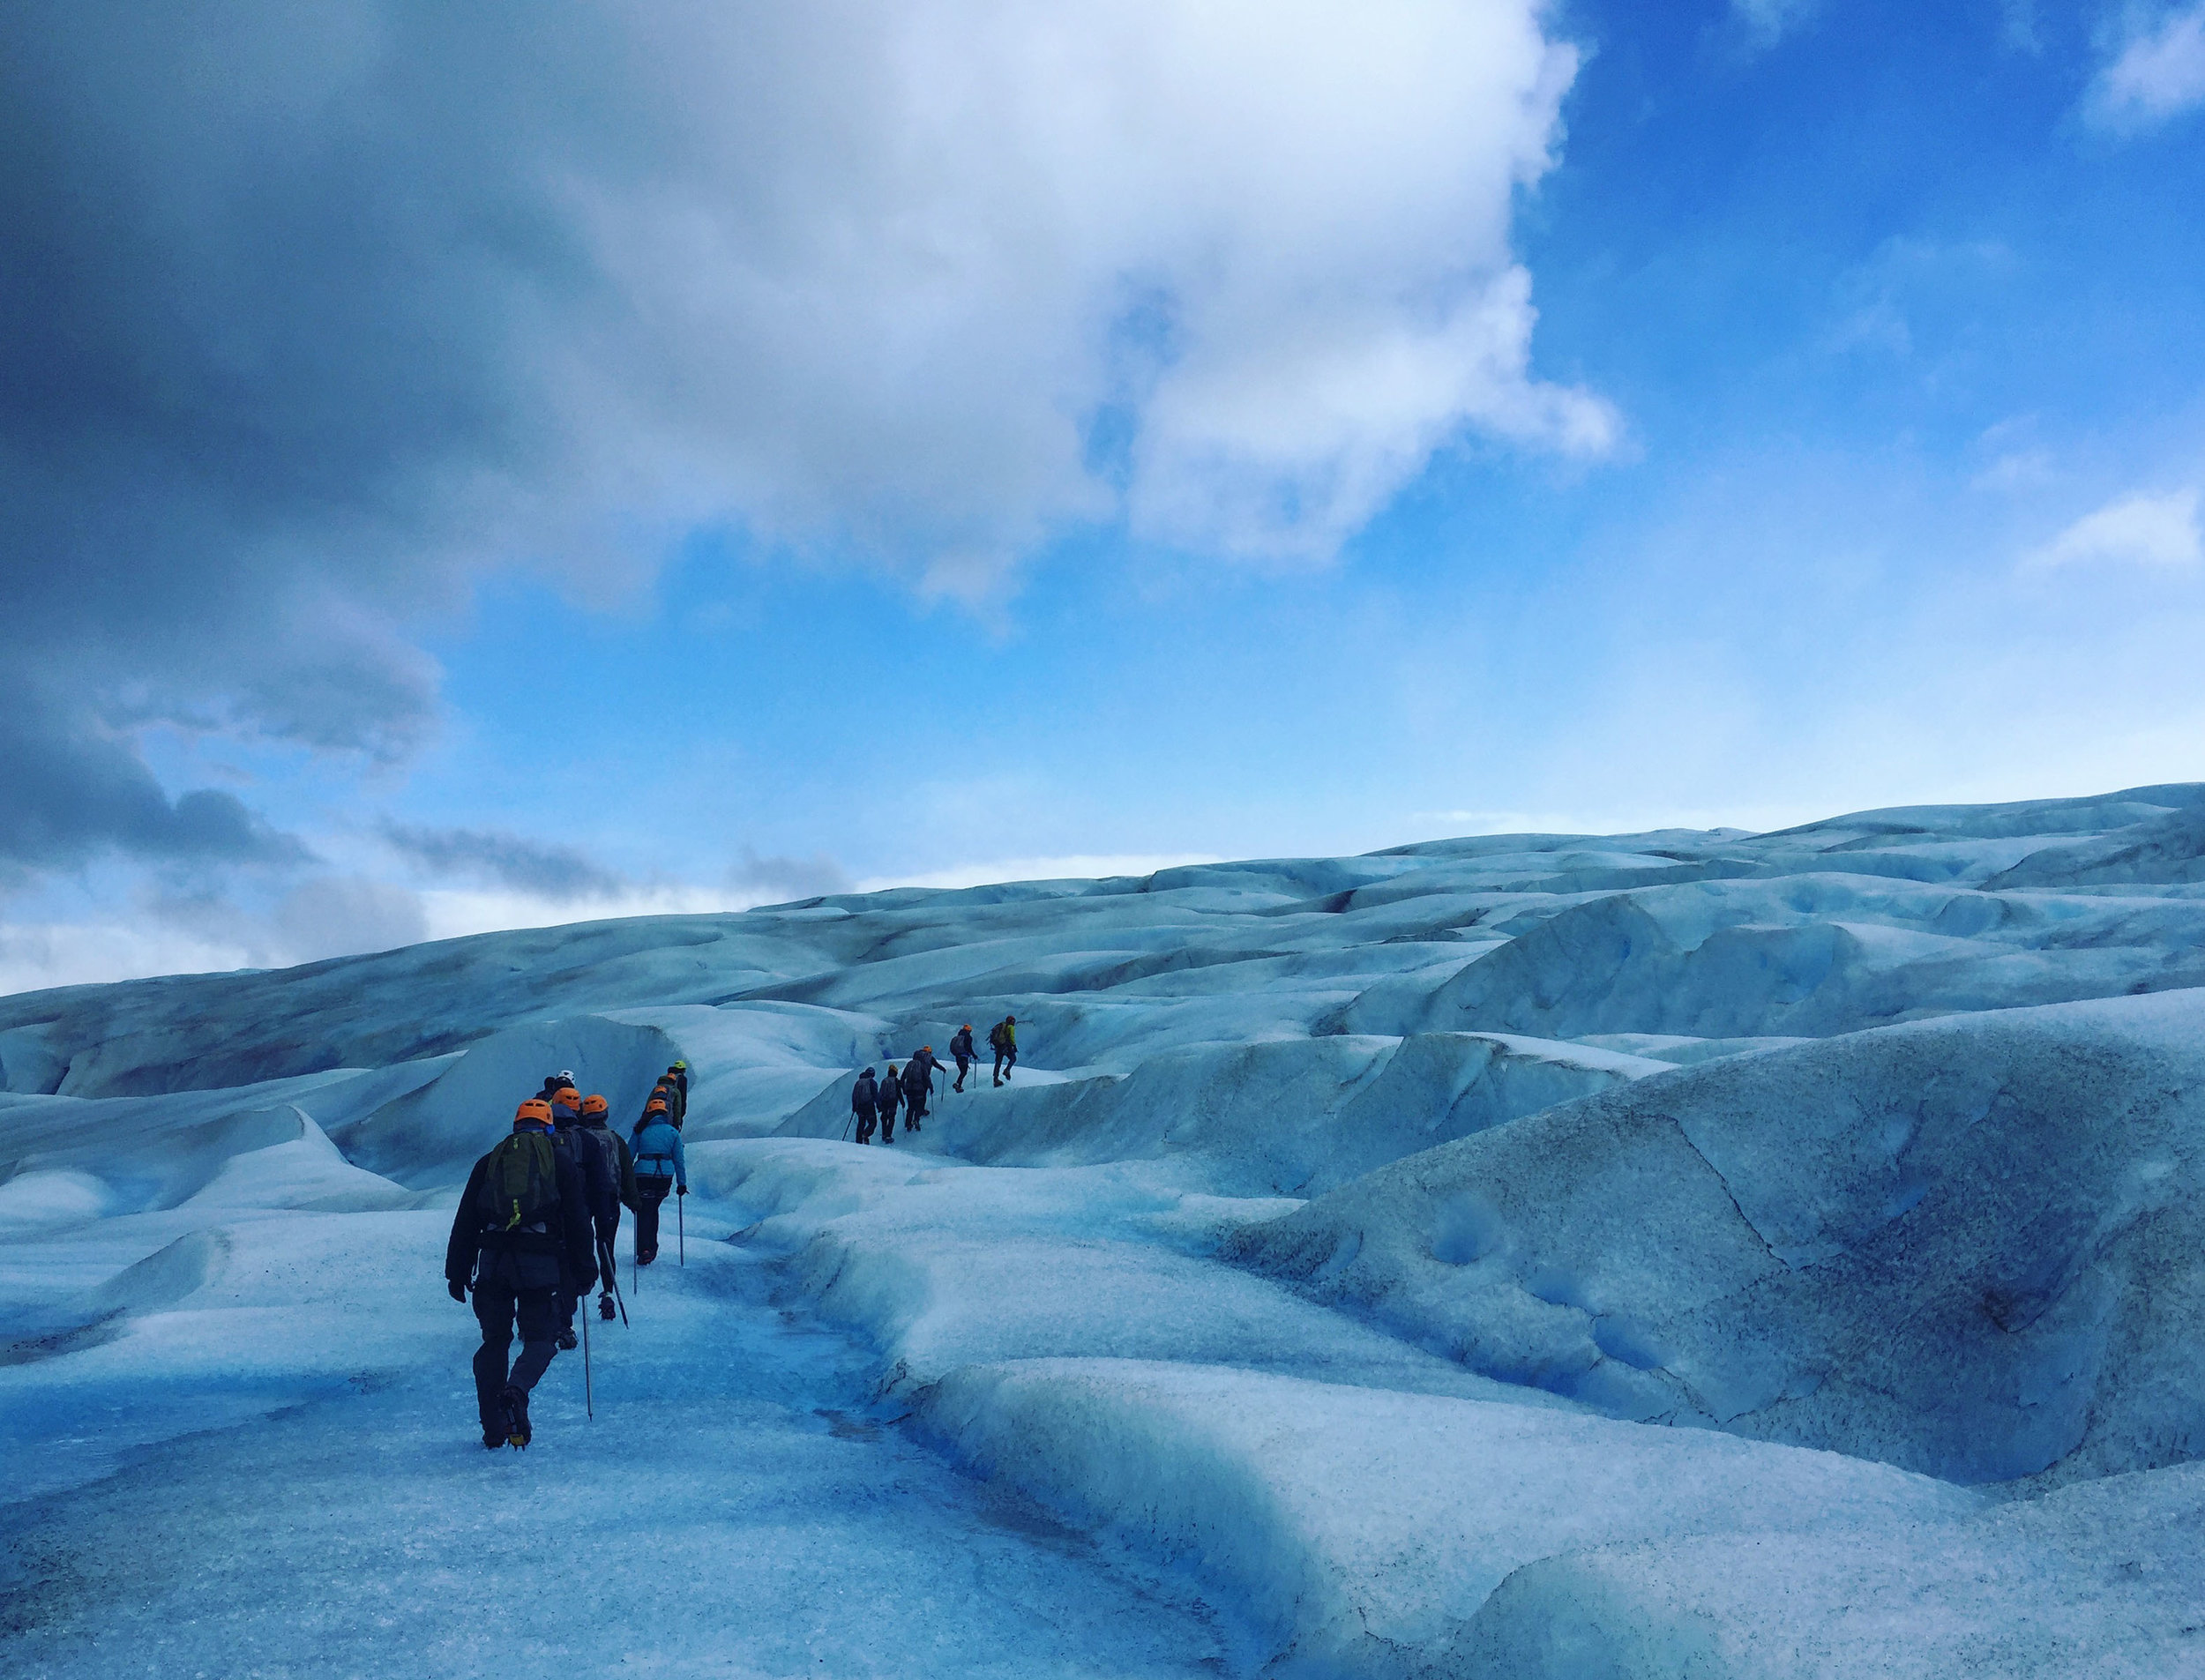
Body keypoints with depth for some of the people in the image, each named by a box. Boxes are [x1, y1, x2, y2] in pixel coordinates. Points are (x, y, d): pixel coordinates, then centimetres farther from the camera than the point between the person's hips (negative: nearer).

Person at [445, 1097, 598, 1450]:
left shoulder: (488, 1162, 16)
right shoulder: (561, 1164, 9)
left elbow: (465, 1222, 12)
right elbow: (578, 1223, 6)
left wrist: (457, 1272, 16)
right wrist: (584, 1272, 10)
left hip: (493, 1262, 2)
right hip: (540, 1264, -2)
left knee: (494, 1340, 14)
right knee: (540, 1338, 7)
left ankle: (493, 1428, 12)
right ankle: (516, 1391, -23)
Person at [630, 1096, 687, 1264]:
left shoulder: (641, 1131, 2)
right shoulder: (673, 1132, 5)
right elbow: (679, 1160, 6)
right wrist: (682, 1183, 11)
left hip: (644, 1175, -2)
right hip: (665, 1176, 2)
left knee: (643, 1212, 5)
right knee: (653, 1209, 21)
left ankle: (644, 1249, -10)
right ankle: (652, 1246, 24)